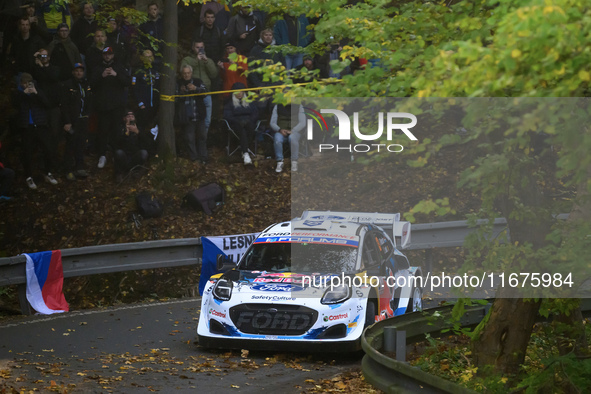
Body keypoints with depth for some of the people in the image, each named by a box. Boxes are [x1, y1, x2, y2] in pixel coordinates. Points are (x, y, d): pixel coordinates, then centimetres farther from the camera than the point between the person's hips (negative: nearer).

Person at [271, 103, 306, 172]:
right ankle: (279, 162, -28)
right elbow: (272, 123, 5)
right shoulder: (277, 107, 8)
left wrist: (292, 131, -20)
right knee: (277, 139, -37)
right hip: (280, 132, 1)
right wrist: (280, 130, -16)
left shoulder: (299, 107, 4)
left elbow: (302, 123, -4)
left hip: (294, 132, -1)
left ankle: (294, 162, -31)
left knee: (292, 138, -39)